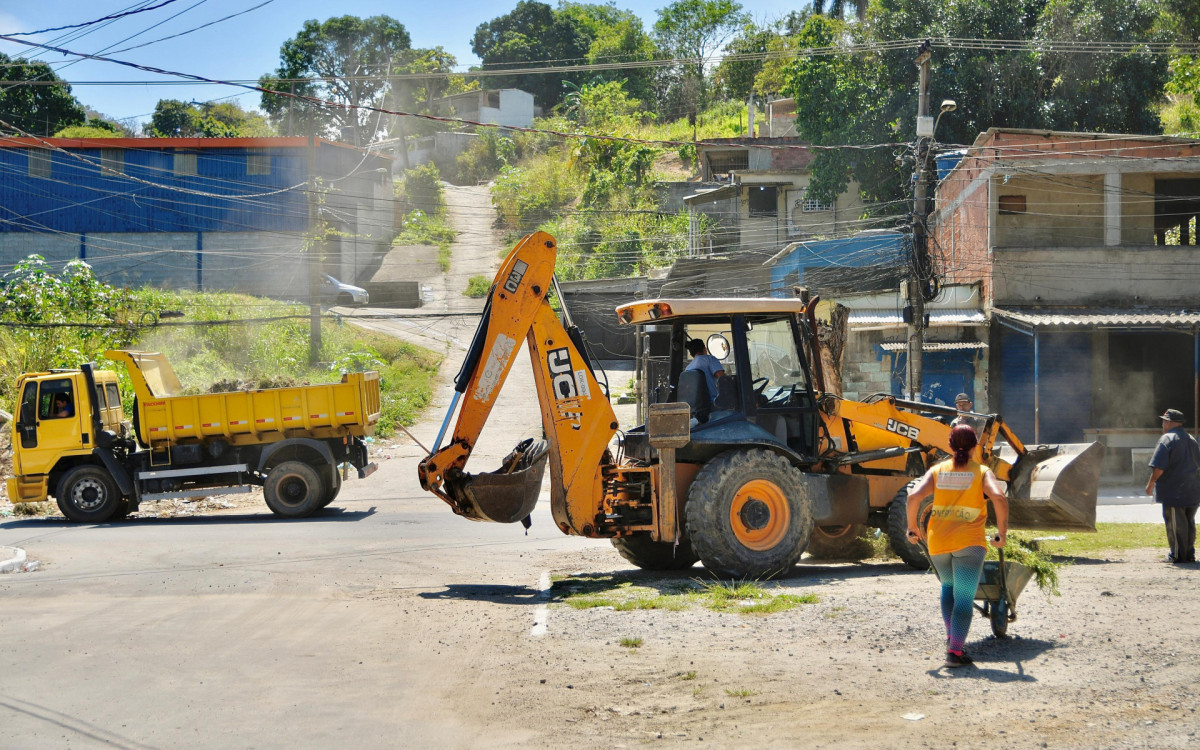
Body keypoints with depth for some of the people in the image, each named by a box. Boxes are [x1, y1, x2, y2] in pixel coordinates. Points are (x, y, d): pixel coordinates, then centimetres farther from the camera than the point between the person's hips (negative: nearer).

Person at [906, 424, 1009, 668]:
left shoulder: (937, 471, 6)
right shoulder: (982, 472, 0)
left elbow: (914, 496, -7)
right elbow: (999, 498, -17)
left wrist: (912, 528, 4)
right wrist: (1002, 532, -8)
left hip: (937, 541, 3)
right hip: (968, 542, -3)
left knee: (948, 587, 28)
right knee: (964, 597, -2)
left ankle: (951, 636, 20)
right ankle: (955, 651, -11)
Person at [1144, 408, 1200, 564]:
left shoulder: (1167, 439, -11)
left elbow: (1159, 466, -17)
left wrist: (1151, 483, -8)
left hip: (1174, 491, -8)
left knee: (1175, 524, -3)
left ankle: (1177, 556, -1)